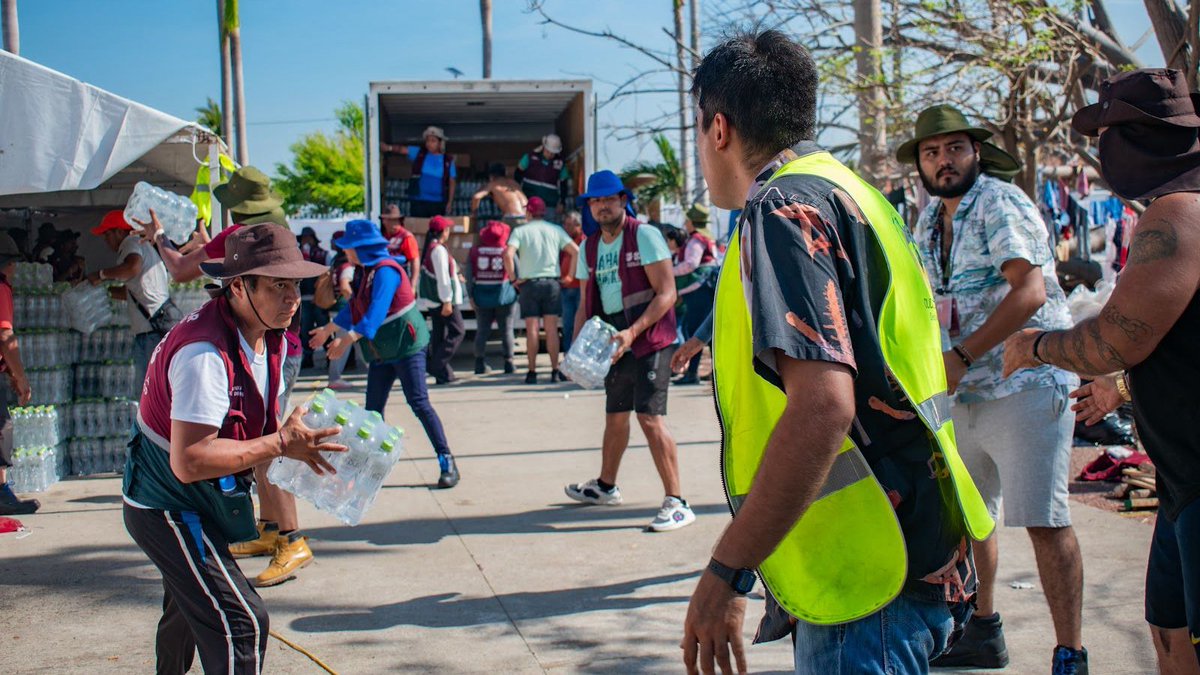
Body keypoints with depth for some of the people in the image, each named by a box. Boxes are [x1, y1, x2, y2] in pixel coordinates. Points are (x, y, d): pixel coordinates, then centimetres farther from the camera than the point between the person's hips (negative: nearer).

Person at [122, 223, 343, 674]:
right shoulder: (205, 354, -31)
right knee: (241, 625, -15)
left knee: (189, 609, 30)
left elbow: (261, 421, 13)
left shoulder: (268, 337, -1)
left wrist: (300, 442, -7)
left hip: (190, 504, 10)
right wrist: (280, 444, -31)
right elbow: (189, 461, -36)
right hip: (167, 509, -10)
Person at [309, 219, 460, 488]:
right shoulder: (366, 272, 11)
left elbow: (377, 312, -29)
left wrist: (348, 339, -35)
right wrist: (328, 330, 36)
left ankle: (447, 463, -9)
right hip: (381, 351, 9)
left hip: (406, 345, -9)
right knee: (373, 410, 8)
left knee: (419, 403, -13)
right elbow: (354, 307, 25)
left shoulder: (385, 270, -17)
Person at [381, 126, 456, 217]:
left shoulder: (447, 160, 3)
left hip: (439, 203, 0)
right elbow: (403, 149, -9)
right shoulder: (419, 154, 5)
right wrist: (389, 148, -28)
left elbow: (452, 182, 4)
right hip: (419, 201, 0)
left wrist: (450, 202, -1)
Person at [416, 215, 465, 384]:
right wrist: (447, 301, -20)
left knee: (440, 335, 10)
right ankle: (437, 366, -12)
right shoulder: (439, 250, -15)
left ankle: (442, 374, 10)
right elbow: (442, 277, -19)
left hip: (433, 300, 10)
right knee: (457, 331, -5)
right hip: (443, 299, -10)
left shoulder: (429, 248, 14)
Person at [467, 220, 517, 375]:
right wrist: (517, 290, 14)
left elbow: (469, 275, 0)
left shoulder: (475, 251, 0)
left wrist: (471, 295, 3)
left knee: (482, 331, 8)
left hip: (482, 297, 2)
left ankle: (480, 363, 8)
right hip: (503, 295, -2)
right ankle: (508, 362, 4)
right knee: (506, 330, 5)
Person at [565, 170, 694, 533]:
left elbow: (666, 293, -15)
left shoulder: (644, 236, -9)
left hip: (648, 339, -7)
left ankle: (676, 503, -13)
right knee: (615, 417, 20)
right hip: (614, 341, 7)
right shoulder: (590, 248, 12)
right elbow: (587, 303, 18)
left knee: (650, 417, -16)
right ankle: (605, 486, 38)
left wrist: (632, 332, -23)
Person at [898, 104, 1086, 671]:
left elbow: (1029, 291, -22)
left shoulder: (1000, 204, -10)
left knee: (1043, 521, -8)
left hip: (1026, 384, -8)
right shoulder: (928, 220, 14)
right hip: (962, 391, 8)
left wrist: (959, 358, -24)